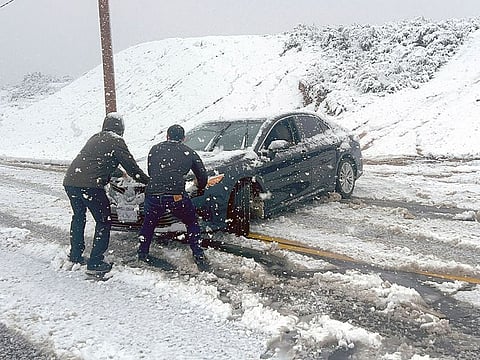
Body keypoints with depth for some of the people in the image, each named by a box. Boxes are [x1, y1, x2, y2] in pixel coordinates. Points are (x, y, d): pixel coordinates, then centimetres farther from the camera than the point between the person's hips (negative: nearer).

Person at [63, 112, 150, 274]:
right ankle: (95, 263, 5)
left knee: (79, 217, 26)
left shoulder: (95, 138, 24)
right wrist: (149, 181, 12)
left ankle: (75, 255, 35)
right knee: (104, 221, 6)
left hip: (70, 181, 8)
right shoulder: (116, 141, 2)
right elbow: (131, 166, 0)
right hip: (90, 185, -8)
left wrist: (117, 172, 49)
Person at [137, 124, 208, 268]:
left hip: (153, 195, 2)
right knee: (192, 223, 21)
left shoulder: (155, 149, 19)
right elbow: (203, 176, 20)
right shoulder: (188, 152, 15)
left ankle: (142, 254, 32)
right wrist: (200, 189, 40)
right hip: (177, 196, -1)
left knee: (148, 223, 28)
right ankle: (199, 256, 16)